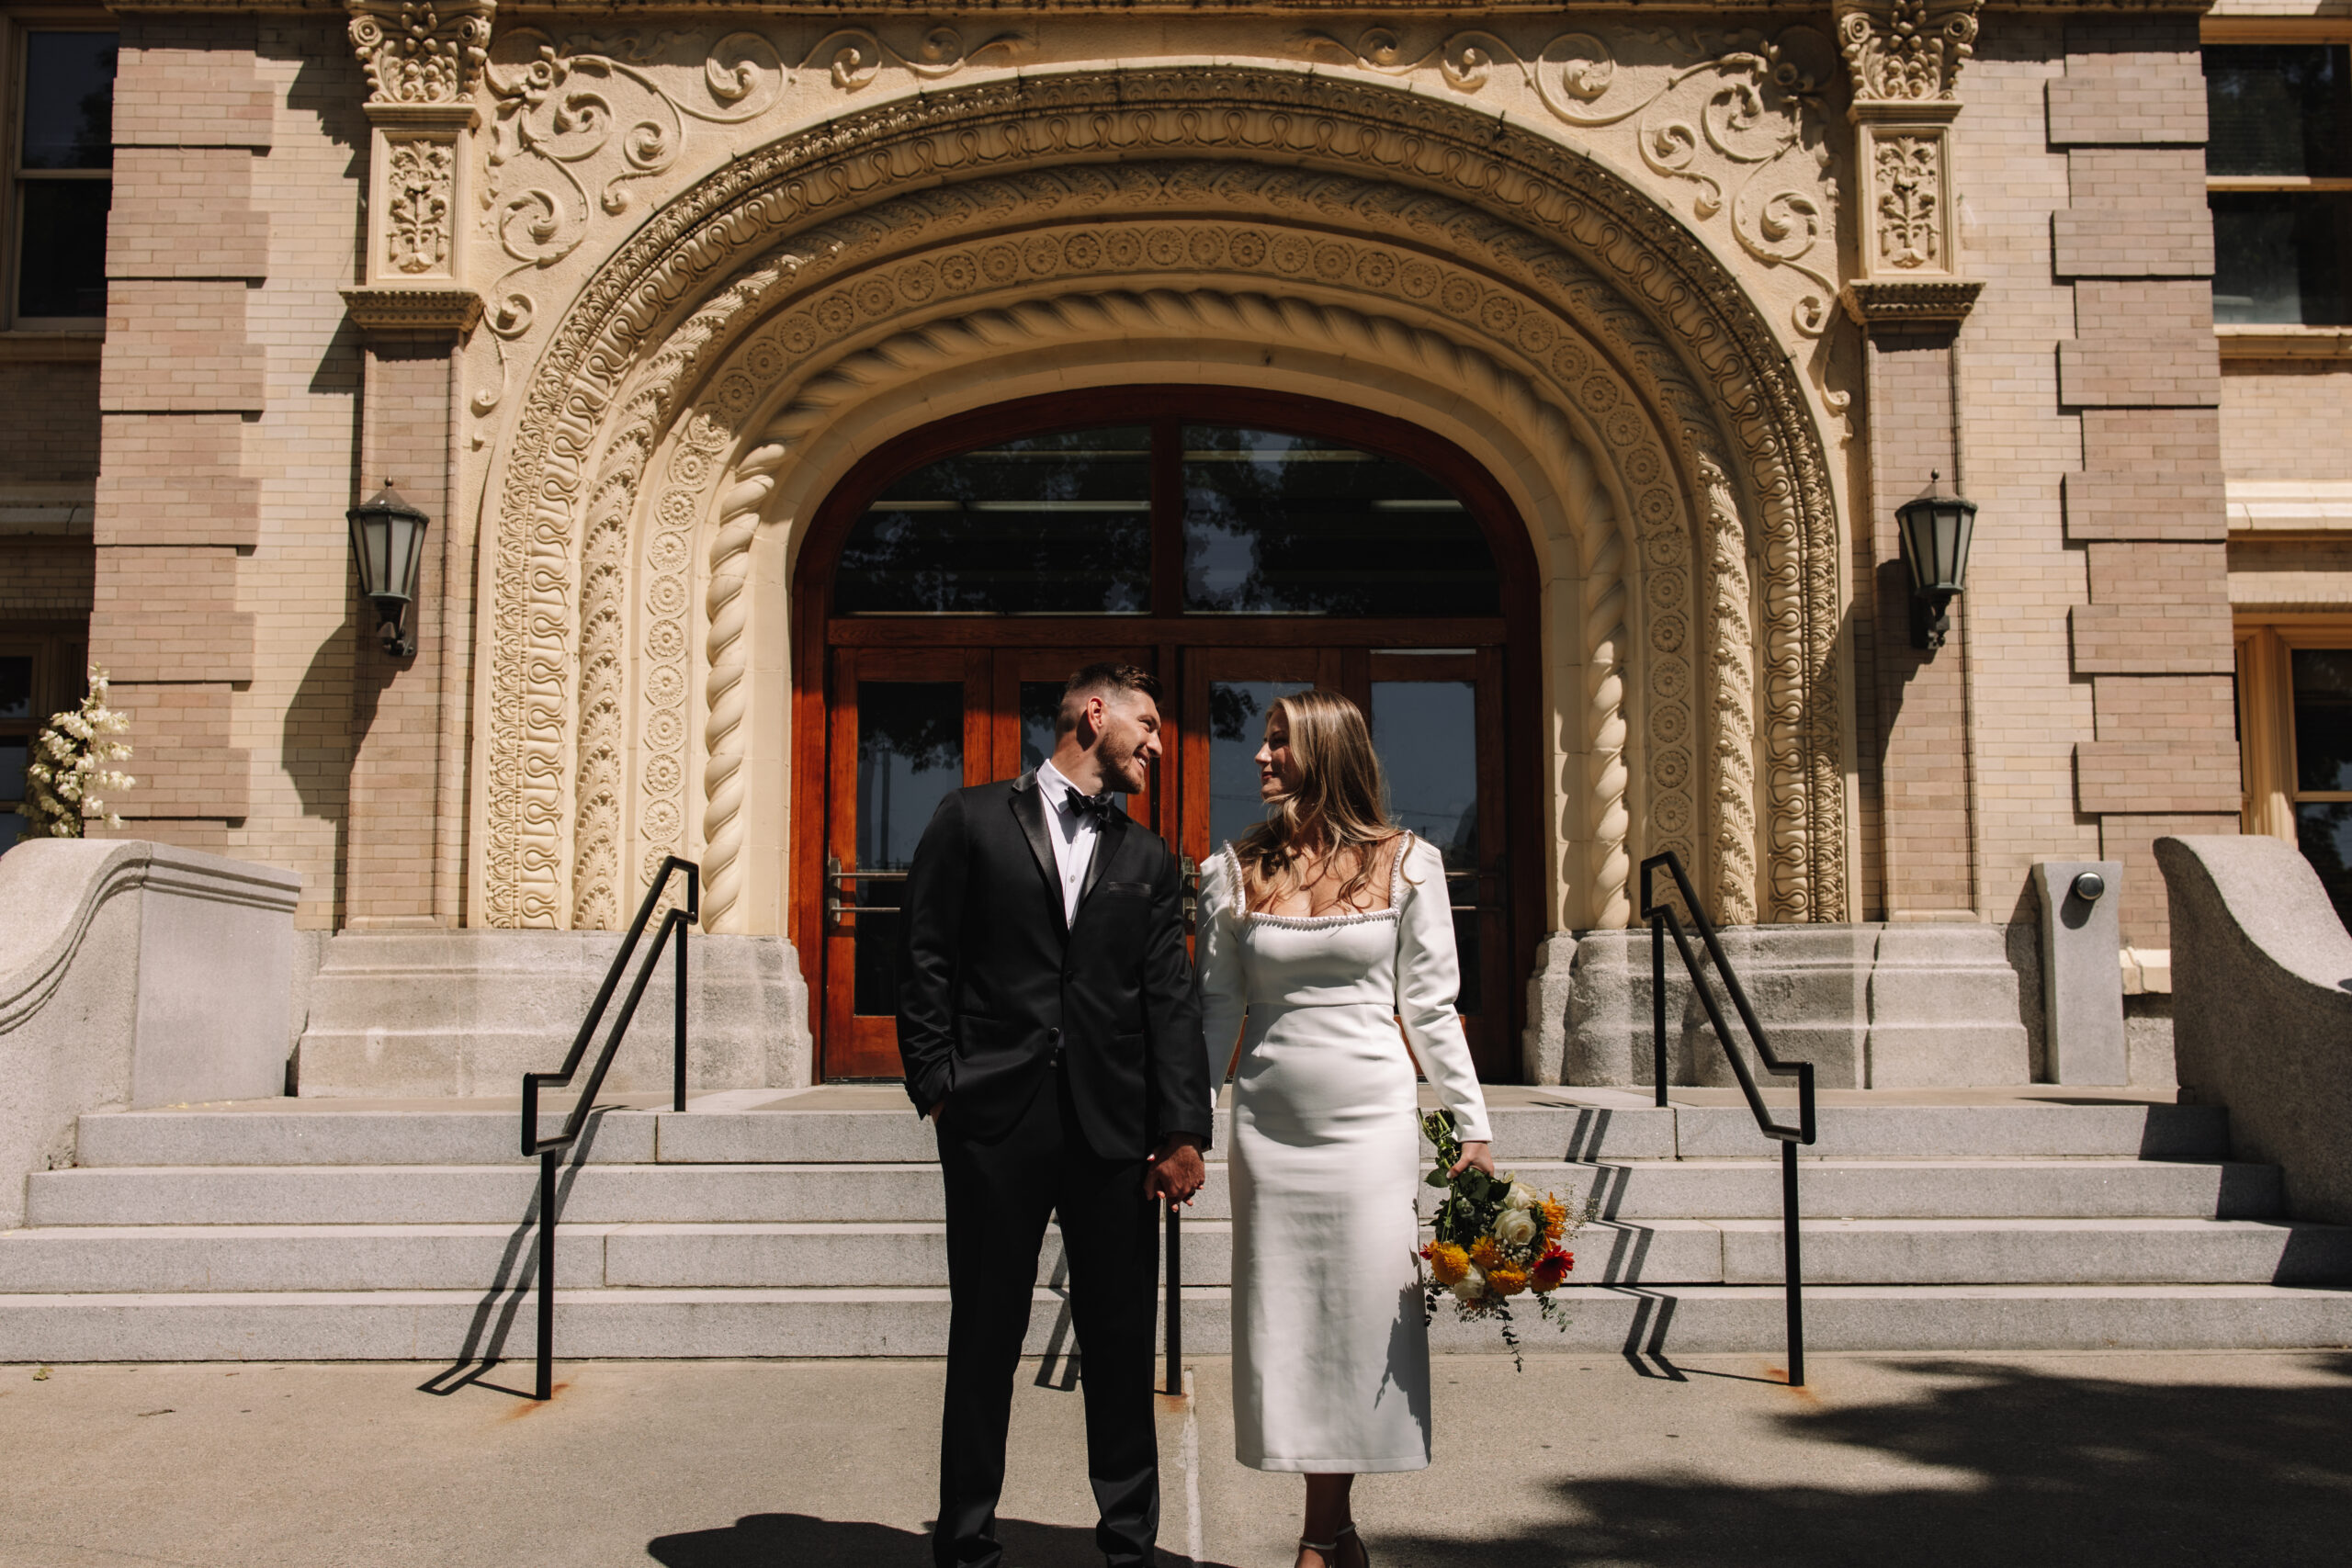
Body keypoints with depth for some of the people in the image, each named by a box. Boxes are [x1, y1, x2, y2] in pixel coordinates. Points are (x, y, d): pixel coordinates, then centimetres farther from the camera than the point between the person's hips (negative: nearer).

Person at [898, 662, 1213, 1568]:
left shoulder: (1148, 859, 14)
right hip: (997, 1118, -2)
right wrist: (936, 1084, -6)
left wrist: (1183, 1130, -1)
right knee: (984, 1334, 6)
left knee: (1122, 1340, 6)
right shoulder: (973, 820, 6)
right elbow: (926, 959, 3)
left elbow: (1171, 1000, 7)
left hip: (1114, 1123, 3)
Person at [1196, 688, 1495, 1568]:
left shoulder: (1405, 863, 0)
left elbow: (1430, 1007, 2)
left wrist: (1473, 1128, 0)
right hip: (1270, 1125, 2)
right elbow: (1217, 1011, 7)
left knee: (1366, 1315, 1)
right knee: (1288, 1325, 5)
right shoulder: (1234, 872, 4)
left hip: (1373, 1122, -1)